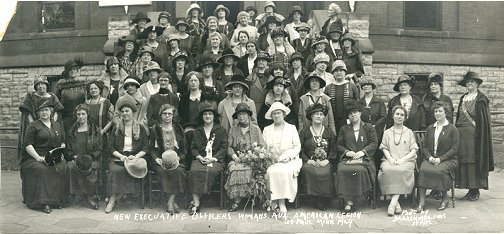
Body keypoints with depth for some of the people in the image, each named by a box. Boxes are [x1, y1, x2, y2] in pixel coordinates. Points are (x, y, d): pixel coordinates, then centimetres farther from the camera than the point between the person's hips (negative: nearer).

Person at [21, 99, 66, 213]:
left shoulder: (57, 126, 20)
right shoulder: (33, 126, 6)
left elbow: (63, 142, 21)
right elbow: (27, 144, -3)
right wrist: (39, 158, -15)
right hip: (35, 158, -3)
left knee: (61, 168, -28)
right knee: (41, 170, -35)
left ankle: (56, 200, -19)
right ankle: (43, 202, -32)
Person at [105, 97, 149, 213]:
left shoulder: (141, 128, 11)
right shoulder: (116, 128, 14)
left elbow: (145, 148, 6)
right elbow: (111, 147, 7)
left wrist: (136, 156, -12)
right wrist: (121, 156, -10)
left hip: (135, 157, -1)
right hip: (118, 158, 1)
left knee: (129, 169, -33)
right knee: (116, 169, -32)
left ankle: (112, 198, -26)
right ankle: (112, 200, -27)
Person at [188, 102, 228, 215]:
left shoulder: (221, 130, 12)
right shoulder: (197, 131, 21)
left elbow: (224, 148, 4)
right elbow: (193, 147, 15)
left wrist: (213, 159, -10)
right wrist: (199, 157, -6)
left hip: (216, 159, -2)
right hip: (200, 158, 2)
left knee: (211, 171, -33)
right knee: (195, 171, -30)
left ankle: (196, 202, -24)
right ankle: (196, 203, -30)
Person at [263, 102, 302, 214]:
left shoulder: (292, 128, 14)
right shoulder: (266, 130, 18)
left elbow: (297, 146, 8)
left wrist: (289, 156, -9)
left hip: (288, 160, -1)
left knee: (285, 171, -33)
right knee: (271, 171, -31)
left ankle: (280, 202, -29)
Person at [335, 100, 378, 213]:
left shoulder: (368, 127, 16)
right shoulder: (344, 129, 23)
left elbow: (374, 143, 6)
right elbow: (338, 144, 17)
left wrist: (362, 152, -9)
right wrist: (346, 152, -4)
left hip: (364, 159, -2)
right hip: (347, 158, 2)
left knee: (360, 170, -36)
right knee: (342, 170, -32)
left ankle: (350, 201, -25)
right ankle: (348, 201, -31)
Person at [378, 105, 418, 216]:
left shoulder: (409, 132, 17)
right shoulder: (387, 132, 20)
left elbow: (413, 150, 8)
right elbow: (384, 148, 11)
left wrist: (402, 159, -9)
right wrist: (390, 158, -10)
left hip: (406, 160, -1)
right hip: (390, 160, 1)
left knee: (401, 170, -36)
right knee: (387, 170, -34)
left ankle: (393, 203, -38)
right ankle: (396, 203, -33)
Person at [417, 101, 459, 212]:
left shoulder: (452, 129, 3)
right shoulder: (430, 128, 17)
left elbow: (454, 149, -4)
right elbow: (424, 146, 15)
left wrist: (440, 159, -14)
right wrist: (429, 157, -5)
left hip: (448, 160, -3)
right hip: (431, 159, 3)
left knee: (439, 170, -35)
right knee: (423, 169, -30)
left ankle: (445, 198, -10)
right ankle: (422, 202, -30)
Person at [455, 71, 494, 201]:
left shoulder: (481, 99, -2)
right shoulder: (463, 98, 15)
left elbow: (484, 120, -7)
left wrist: (481, 135, -14)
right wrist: (457, 131, 11)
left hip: (474, 134, -6)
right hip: (461, 134, 6)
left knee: (474, 160, -3)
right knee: (463, 161, 5)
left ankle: (476, 190, 5)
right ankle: (470, 190, 13)